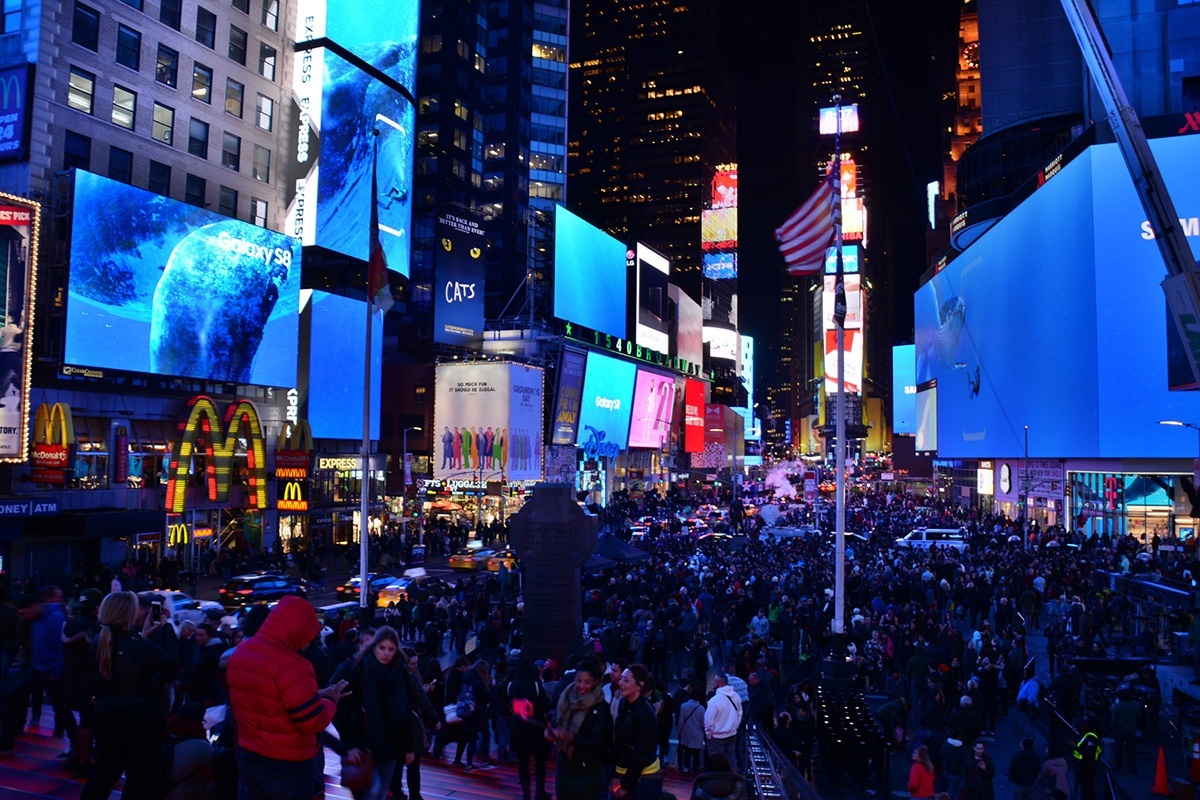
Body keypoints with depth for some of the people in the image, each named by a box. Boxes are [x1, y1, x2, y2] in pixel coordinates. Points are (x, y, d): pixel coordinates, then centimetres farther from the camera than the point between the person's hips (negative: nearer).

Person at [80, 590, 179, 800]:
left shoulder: (99, 642, -2)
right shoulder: (143, 647, -23)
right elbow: (170, 660, -6)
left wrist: (143, 636, 14)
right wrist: (166, 625, 0)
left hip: (107, 716, 6)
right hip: (143, 719, -6)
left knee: (104, 772, 21)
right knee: (140, 776, 8)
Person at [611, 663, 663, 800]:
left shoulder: (645, 714, -19)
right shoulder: (624, 705, 3)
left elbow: (641, 755, -17)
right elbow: (617, 743, 4)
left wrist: (626, 785, -11)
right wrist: (616, 777, -1)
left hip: (644, 779, -6)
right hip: (623, 774, 6)